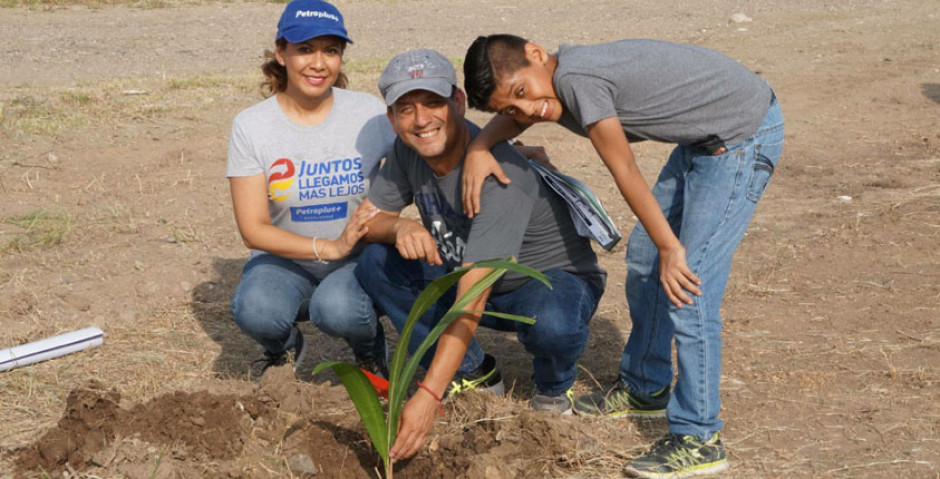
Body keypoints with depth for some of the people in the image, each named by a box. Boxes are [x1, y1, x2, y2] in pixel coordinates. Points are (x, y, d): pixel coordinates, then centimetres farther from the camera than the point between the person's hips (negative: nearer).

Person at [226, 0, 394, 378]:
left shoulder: (369, 113, -6)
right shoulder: (251, 126, -8)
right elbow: (253, 229, -12)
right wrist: (331, 247, -25)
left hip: (358, 260, -1)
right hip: (284, 259, 1)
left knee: (337, 310, -34)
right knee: (255, 311, -32)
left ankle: (370, 350, 4)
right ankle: (284, 349, 7)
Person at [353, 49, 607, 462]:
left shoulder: (500, 175, -34)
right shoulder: (407, 150, -10)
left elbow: (472, 299, -40)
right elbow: (369, 218, -2)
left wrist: (428, 396, -46)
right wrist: (400, 227, -29)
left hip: (556, 280, -7)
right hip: (470, 273, 7)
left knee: (550, 323, -42)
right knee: (376, 263, -13)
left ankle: (553, 388, -2)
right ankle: (472, 374, 2)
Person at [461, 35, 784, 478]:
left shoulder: (576, 79, -25)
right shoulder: (556, 81, 1)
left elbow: (625, 172, -20)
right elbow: (510, 117, 21)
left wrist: (669, 247, -14)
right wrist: (477, 149, 1)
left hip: (745, 134, -10)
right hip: (705, 139, 10)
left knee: (687, 285, -13)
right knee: (643, 257, 17)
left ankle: (698, 440, -4)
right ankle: (645, 388, 34)